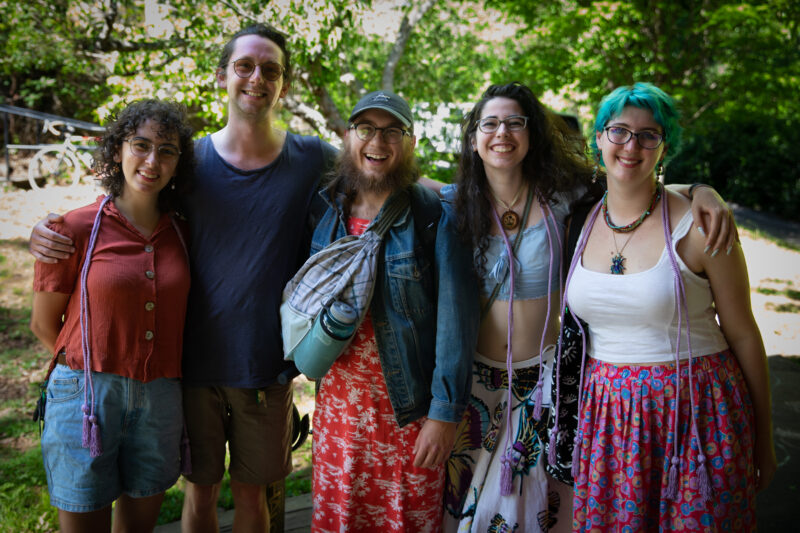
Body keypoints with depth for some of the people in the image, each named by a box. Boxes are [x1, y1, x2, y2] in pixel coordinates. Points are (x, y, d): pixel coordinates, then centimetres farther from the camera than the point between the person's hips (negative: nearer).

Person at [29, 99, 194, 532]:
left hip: (159, 399, 3)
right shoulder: (76, 229, -7)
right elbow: (43, 324, 1)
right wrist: (93, 372, 6)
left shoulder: (180, 234, 5)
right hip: (86, 398, -3)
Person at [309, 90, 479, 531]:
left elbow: (455, 319, -13)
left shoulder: (433, 217, -10)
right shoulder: (326, 214, 3)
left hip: (409, 410, -3)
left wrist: (445, 411, -15)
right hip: (337, 406, 4)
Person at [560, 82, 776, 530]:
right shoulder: (578, 223, 3)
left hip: (695, 415, -3)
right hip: (607, 413, 4)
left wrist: (764, 441, 2)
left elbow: (744, 335, -4)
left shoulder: (697, 226, -10)